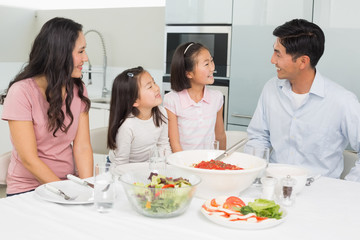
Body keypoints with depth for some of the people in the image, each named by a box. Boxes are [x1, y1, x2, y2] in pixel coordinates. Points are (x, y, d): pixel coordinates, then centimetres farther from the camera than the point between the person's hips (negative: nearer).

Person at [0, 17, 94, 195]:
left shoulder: (78, 90, 4)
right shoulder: (21, 92, -13)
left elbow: (82, 147, -2)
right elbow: (29, 159, -16)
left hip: (68, 184, 4)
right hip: (28, 188, -4)